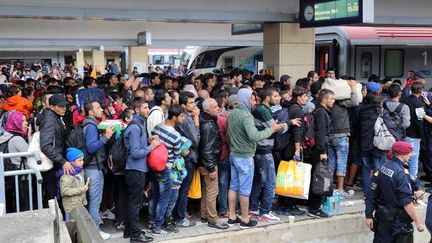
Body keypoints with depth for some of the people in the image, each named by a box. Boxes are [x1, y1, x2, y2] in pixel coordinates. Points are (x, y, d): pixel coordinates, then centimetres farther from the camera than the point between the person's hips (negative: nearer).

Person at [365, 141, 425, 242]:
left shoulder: (383, 167, 1)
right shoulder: (401, 173, -21)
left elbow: (371, 194, 3)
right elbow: (407, 202, -22)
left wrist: (369, 215, 7)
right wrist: (418, 222, -15)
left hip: (381, 216, 7)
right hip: (398, 220, -7)